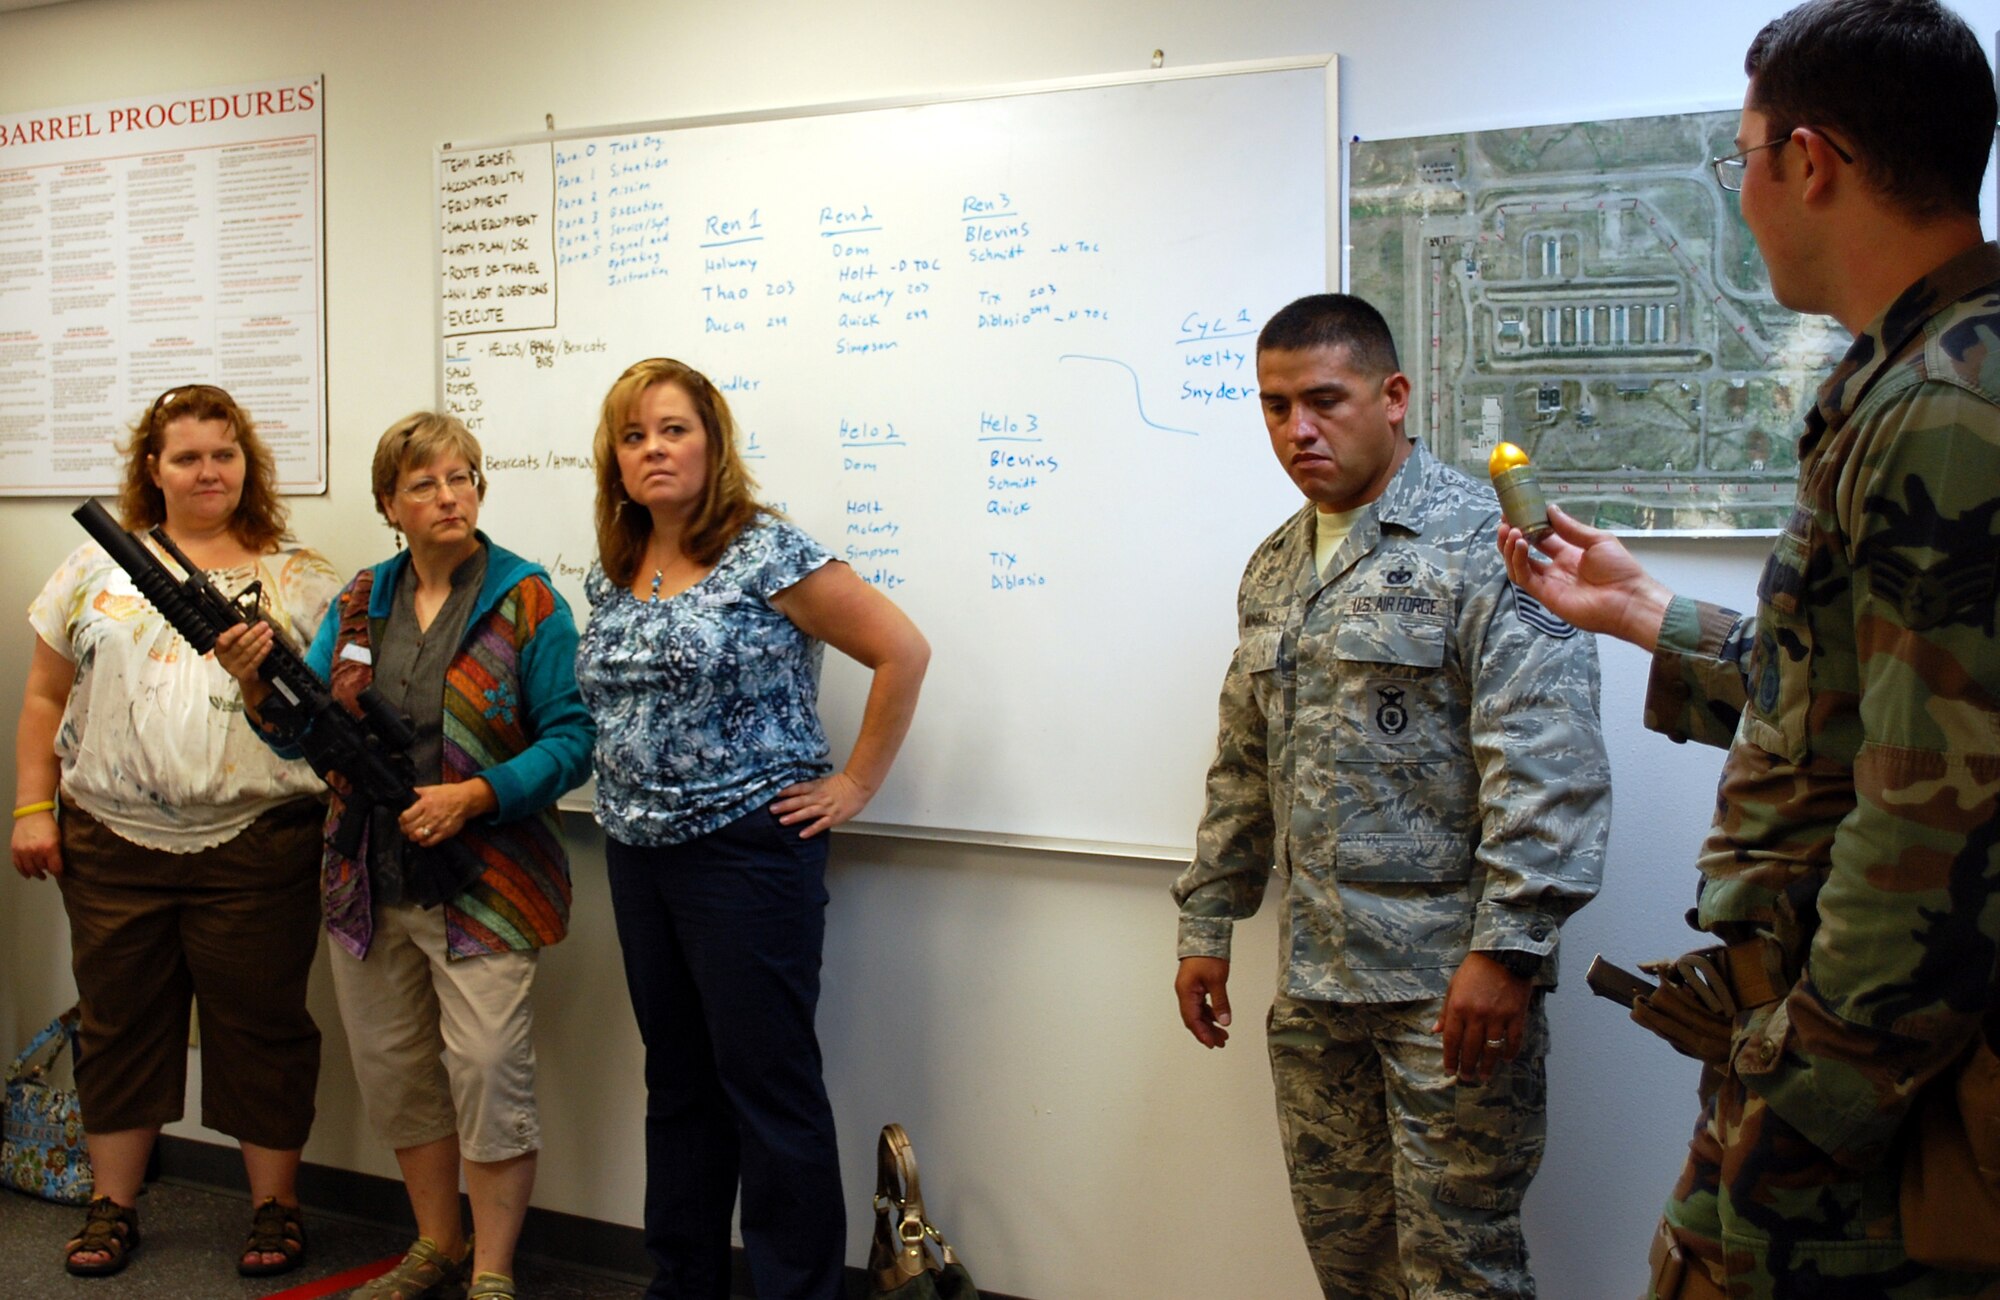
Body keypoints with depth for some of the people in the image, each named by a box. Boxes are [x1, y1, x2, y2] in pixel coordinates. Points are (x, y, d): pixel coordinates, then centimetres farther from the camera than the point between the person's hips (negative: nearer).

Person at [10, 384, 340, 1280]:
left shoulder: (298, 577, 5)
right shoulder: (98, 566, 10)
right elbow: (46, 699, 11)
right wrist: (33, 807, 4)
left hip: (257, 844, -2)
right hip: (114, 841, 2)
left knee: (261, 1025, 5)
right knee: (119, 1020, 12)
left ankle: (276, 1205, 19)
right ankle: (113, 1205, 28)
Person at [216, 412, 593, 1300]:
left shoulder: (526, 601, -6)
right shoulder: (362, 599, 9)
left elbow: (570, 741, -10)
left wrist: (476, 796, -21)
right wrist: (259, 686, -13)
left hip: (481, 883, -5)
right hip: (370, 883, 6)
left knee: (486, 1067, -8)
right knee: (393, 1069, 14)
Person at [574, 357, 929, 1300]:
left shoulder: (766, 553, -11)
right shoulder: (610, 575, 10)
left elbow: (902, 649, -14)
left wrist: (856, 782, -12)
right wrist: (629, 813, 14)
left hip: (749, 853, -7)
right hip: (638, 858, 7)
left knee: (769, 1088, -1)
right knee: (677, 1083, 17)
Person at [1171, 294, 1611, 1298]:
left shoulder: (1483, 542, -11)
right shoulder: (1272, 571, 14)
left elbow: (1545, 764, -18)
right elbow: (1243, 765, 20)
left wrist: (1507, 947, -22)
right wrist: (1207, 923, 18)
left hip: (1451, 985, -7)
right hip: (1314, 986, 7)